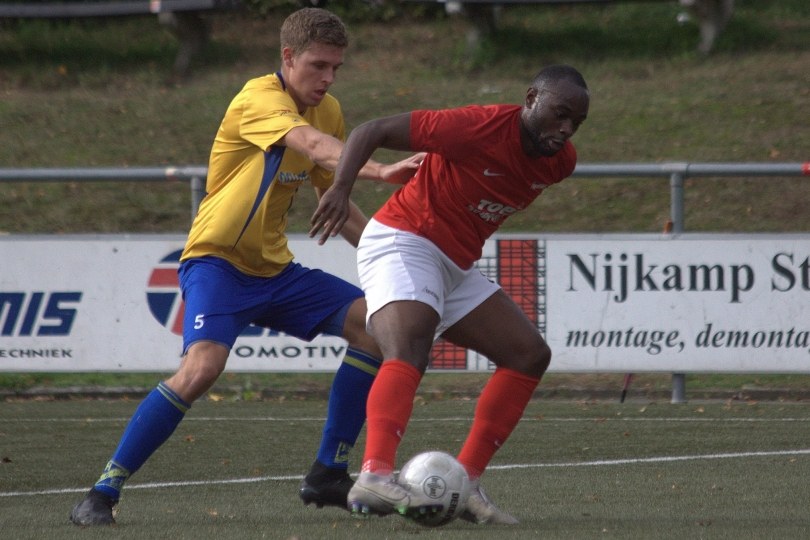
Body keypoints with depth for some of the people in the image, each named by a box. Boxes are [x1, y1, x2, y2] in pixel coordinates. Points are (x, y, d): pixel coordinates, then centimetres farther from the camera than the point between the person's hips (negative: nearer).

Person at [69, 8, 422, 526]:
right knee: (203, 365, -29)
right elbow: (315, 147, -36)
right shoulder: (261, 98, -16)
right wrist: (381, 170, -50)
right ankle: (103, 492, -20)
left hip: (274, 269, 8)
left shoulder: (328, 111, 9)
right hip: (218, 260, -8)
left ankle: (329, 474, 3)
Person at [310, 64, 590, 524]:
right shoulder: (482, 128, -23)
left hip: (456, 265, 9)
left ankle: (466, 483, 2)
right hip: (404, 245, -9)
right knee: (408, 352, -31)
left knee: (530, 354, 5)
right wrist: (341, 187, -34)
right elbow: (371, 131, -21)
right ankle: (375, 477, -51)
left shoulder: (560, 161, 1)